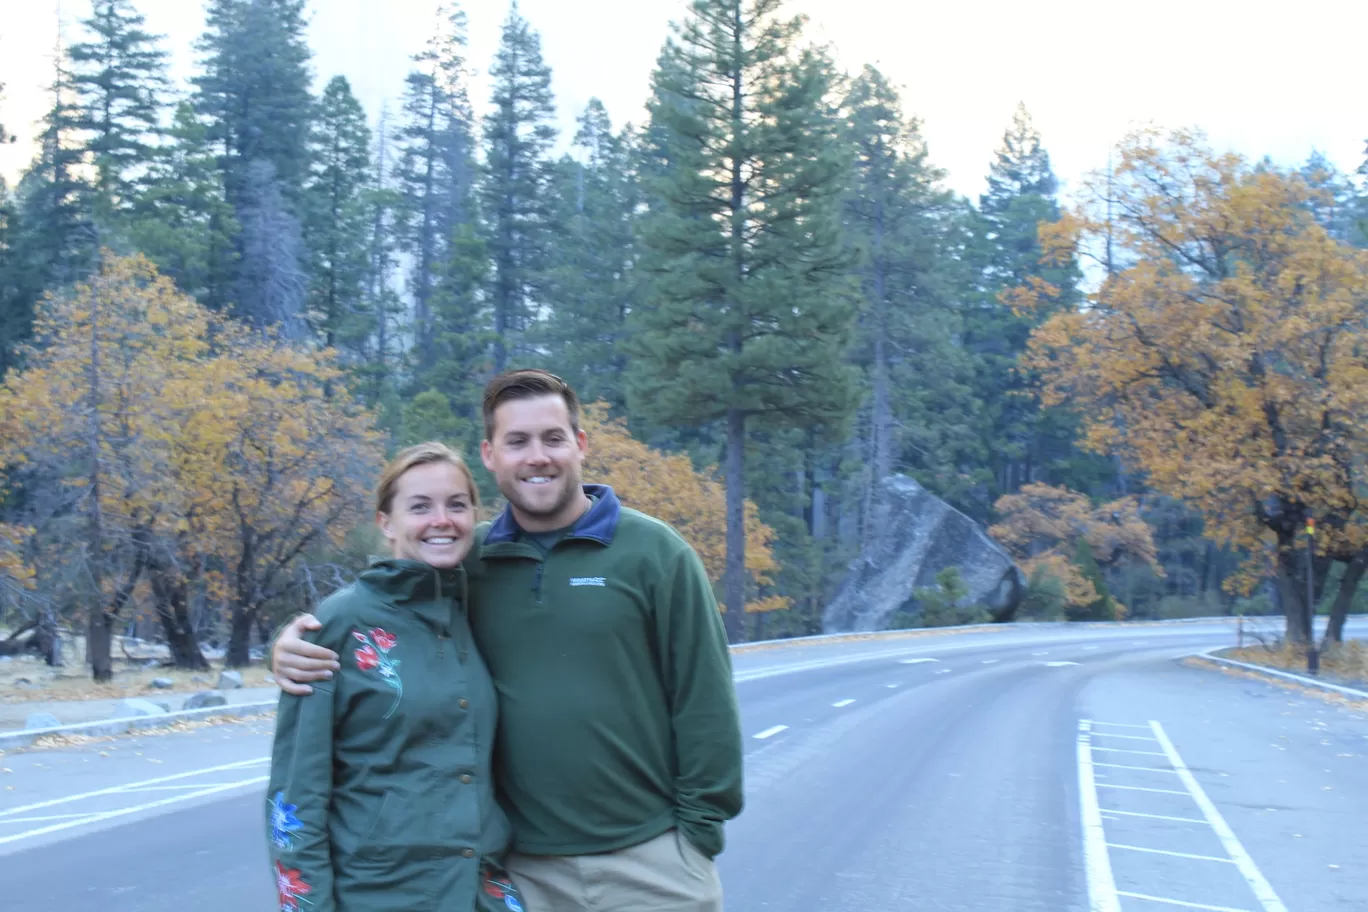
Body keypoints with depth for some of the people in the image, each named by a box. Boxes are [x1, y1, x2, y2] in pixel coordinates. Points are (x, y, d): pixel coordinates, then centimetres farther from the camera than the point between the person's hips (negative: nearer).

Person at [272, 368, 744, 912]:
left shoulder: (652, 551, -5)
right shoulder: (466, 561, 2)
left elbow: (702, 702, -5)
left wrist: (700, 825, -7)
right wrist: (299, 644, -9)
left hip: (649, 861, -2)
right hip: (521, 866, 3)